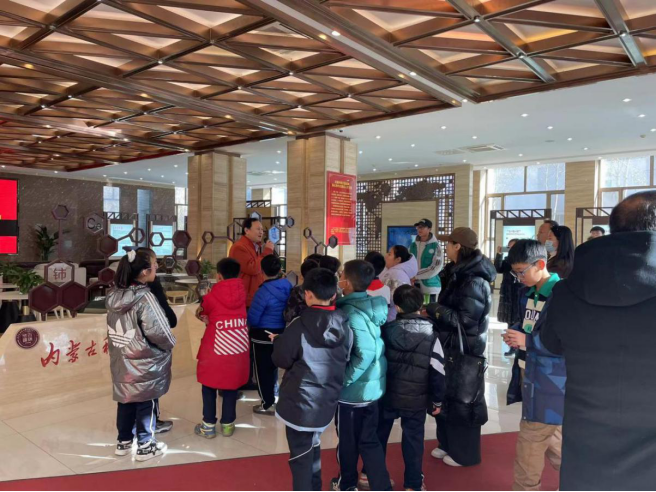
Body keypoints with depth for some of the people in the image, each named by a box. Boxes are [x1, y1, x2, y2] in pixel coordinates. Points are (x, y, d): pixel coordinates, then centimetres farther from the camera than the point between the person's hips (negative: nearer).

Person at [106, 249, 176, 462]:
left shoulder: (114, 295, 0)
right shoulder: (144, 297, -23)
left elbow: (114, 327, 9)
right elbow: (158, 331, -22)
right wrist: (170, 344, -4)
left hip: (121, 360, 7)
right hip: (145, 362, -7)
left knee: (126, 400, 19)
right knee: (147, 403, 8)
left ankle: (124, 442, 33)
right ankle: (145, 446, 20)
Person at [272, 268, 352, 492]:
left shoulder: (299, 326, -17)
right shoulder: (345, 326, -5)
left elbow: (281, 360, -7)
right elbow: (344, 361, 7)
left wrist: (278, 341, 12)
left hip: (300, 402, -5)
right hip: (326, 402, 5)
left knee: (301, 456, 10)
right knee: (312, 449, 25)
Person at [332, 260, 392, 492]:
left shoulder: (351, 313, -24)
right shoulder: (374, 306, -1)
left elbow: (365, 354, -30)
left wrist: (342, 379, -20)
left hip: (352, 389, -7)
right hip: (373, 386, 7)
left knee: (347, 440, 17)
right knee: (369, 439, 19)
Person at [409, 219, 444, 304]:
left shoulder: (436, 246, -4)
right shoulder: (413, 245, 11)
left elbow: (436, 267, -12)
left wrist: (416, 275, -14)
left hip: (430, 286, -4)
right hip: (415, 286, 5)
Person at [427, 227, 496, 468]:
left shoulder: (473, 281, -23)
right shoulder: (463, 273, 8)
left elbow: (465, 319, -25)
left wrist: (432, 309, -19)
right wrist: (435, 309, 1)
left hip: (465, 350, -9)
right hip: (453, 346, 9)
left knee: (462, 400, 6)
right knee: (448, 396, 19)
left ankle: (465, 453, 24)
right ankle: (449, 444, 36)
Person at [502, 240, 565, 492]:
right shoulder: (531, 294, 9)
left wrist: (527, 341, -25)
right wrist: (516, 332, -2)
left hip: (550, 388, -9)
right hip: (534, 381, 9)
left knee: (528, 451, 2)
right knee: (553, 444, 22)